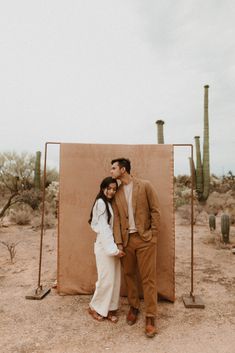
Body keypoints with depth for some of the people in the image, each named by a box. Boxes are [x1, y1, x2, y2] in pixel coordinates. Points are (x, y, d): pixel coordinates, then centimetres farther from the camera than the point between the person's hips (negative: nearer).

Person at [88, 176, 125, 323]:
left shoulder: (109, 203, 13)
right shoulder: (101, 202, -13)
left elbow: (111, 227, 10)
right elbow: (103, 228, -17)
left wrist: (116, 247, 3)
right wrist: (114, 249, -17)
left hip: (111, 245, 8)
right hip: (104, 246, -8)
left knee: (115, 279, 11)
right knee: (107, 279, 0)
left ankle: (110, 309, 24)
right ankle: (95, 307, 22)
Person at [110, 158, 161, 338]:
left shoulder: (145, 186, -6)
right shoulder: (117, 193, 7)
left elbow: (155, 210, -4)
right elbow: (116, 219, 4)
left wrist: (153, 234, -7)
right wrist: (118, 242, -2)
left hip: (145, 239, -4)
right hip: (127, 240, 4)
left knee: (148, 278, 1)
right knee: (129, 275, 14)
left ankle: (150, 317, 14)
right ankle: (134, 307, 34)